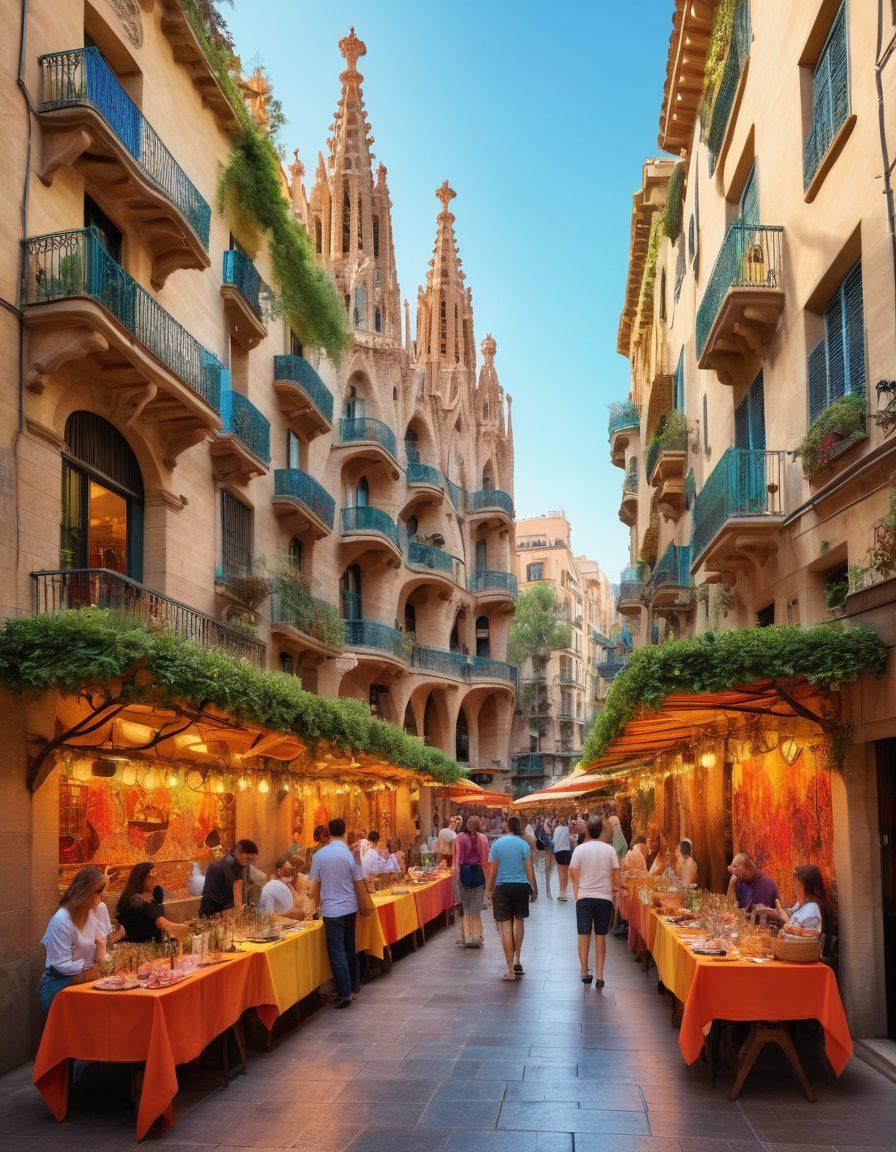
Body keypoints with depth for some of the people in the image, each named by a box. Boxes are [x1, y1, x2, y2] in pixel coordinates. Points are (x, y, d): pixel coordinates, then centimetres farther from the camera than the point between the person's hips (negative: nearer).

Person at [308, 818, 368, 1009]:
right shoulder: (352, 854, -6)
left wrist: (319, 904, 17)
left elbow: (314, 887, -1)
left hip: (332, 911, -3)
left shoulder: (319, 855, -7)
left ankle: (345, 994, 2)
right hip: (350, 908, 3)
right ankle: (354, 987, 26)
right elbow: (359, 884, -2)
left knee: (337, 952, 2)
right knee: (350, 949, 18)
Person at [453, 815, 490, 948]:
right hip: (479, 872, 1)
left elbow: (457, 858, -5)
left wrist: (457, 876, 0)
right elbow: (485, 860, -1)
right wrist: (486, 877, 5)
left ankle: (466, 936, 5)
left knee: (465, 907, 7)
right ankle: (477, 935, 11)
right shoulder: (483, 838, 0)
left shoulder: (460, 837, -4)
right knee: (477, 907, 10)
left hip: (464, 872, -1)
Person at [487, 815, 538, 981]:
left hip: (502, 887, -1)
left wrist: (489, 890, 7)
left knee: (505, 926, 2)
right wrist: (535, 889, 9)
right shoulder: (524, 845, -1)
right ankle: (517, 961, 21)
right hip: (521, 886, 1)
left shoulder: (496, 844, -2)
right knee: (519, 920, 22)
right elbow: (529, 870, 0)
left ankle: (510, 970, 3)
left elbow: (492, 871, -2)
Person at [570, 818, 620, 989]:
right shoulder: (610, 850, -3)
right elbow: (615, 873, 0)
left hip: (584, 897, -1)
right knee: (601, 936, 7)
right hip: (605, 897, 1)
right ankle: (599, 976, 5)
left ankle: (585, 972, 14)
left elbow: (573, 872, -2)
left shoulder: (580, 849, -4)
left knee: (584, 935, 9)